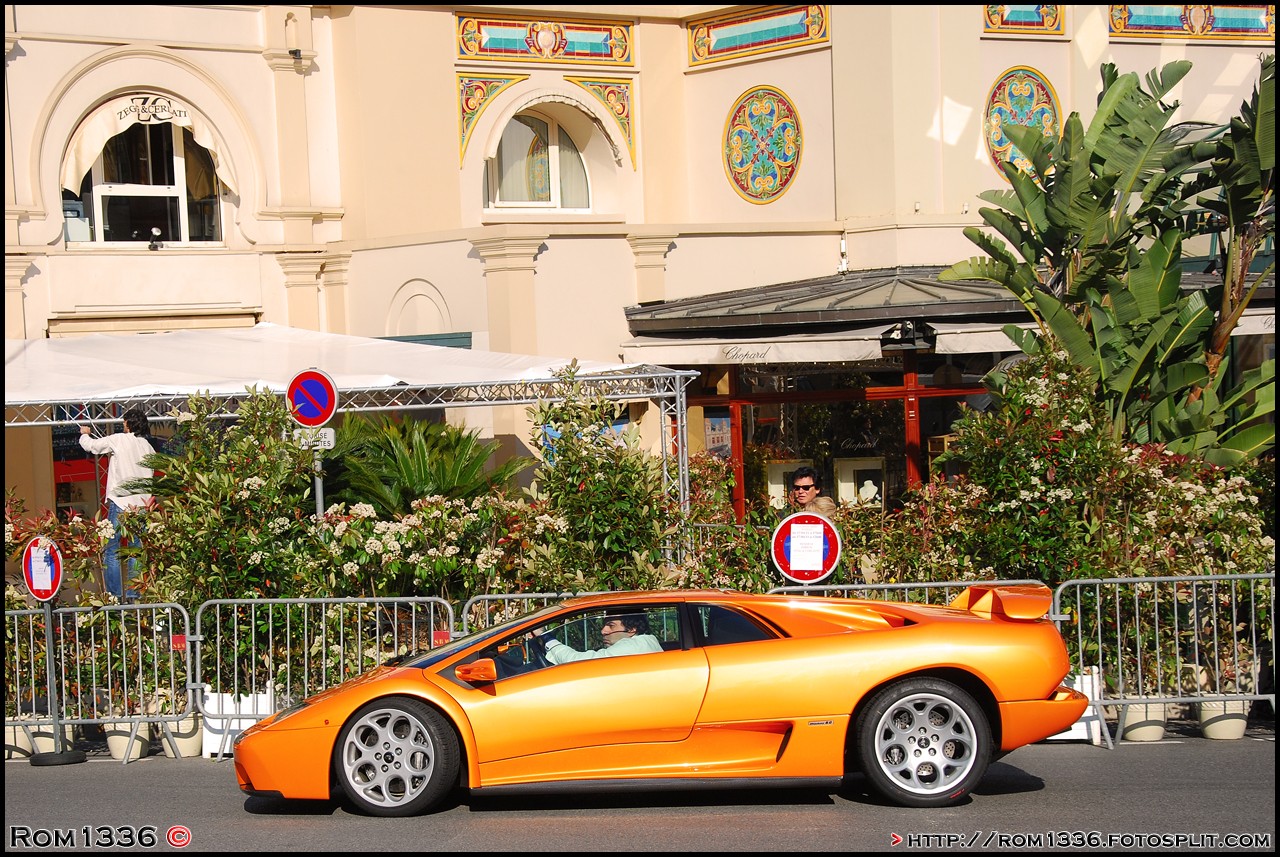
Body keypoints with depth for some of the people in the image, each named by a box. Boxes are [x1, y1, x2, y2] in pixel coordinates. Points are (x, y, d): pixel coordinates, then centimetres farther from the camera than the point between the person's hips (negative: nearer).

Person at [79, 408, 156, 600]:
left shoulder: (119, 440, -3)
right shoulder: (148, 447, 11)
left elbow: (90, 445, 7)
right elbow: (150, 475, 14)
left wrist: (84, 434, 27)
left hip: (120, 502, -5)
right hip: (142, 504, 5)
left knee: (111, 551, -2)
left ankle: (115, 595, -7)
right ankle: (133, 595, 6)